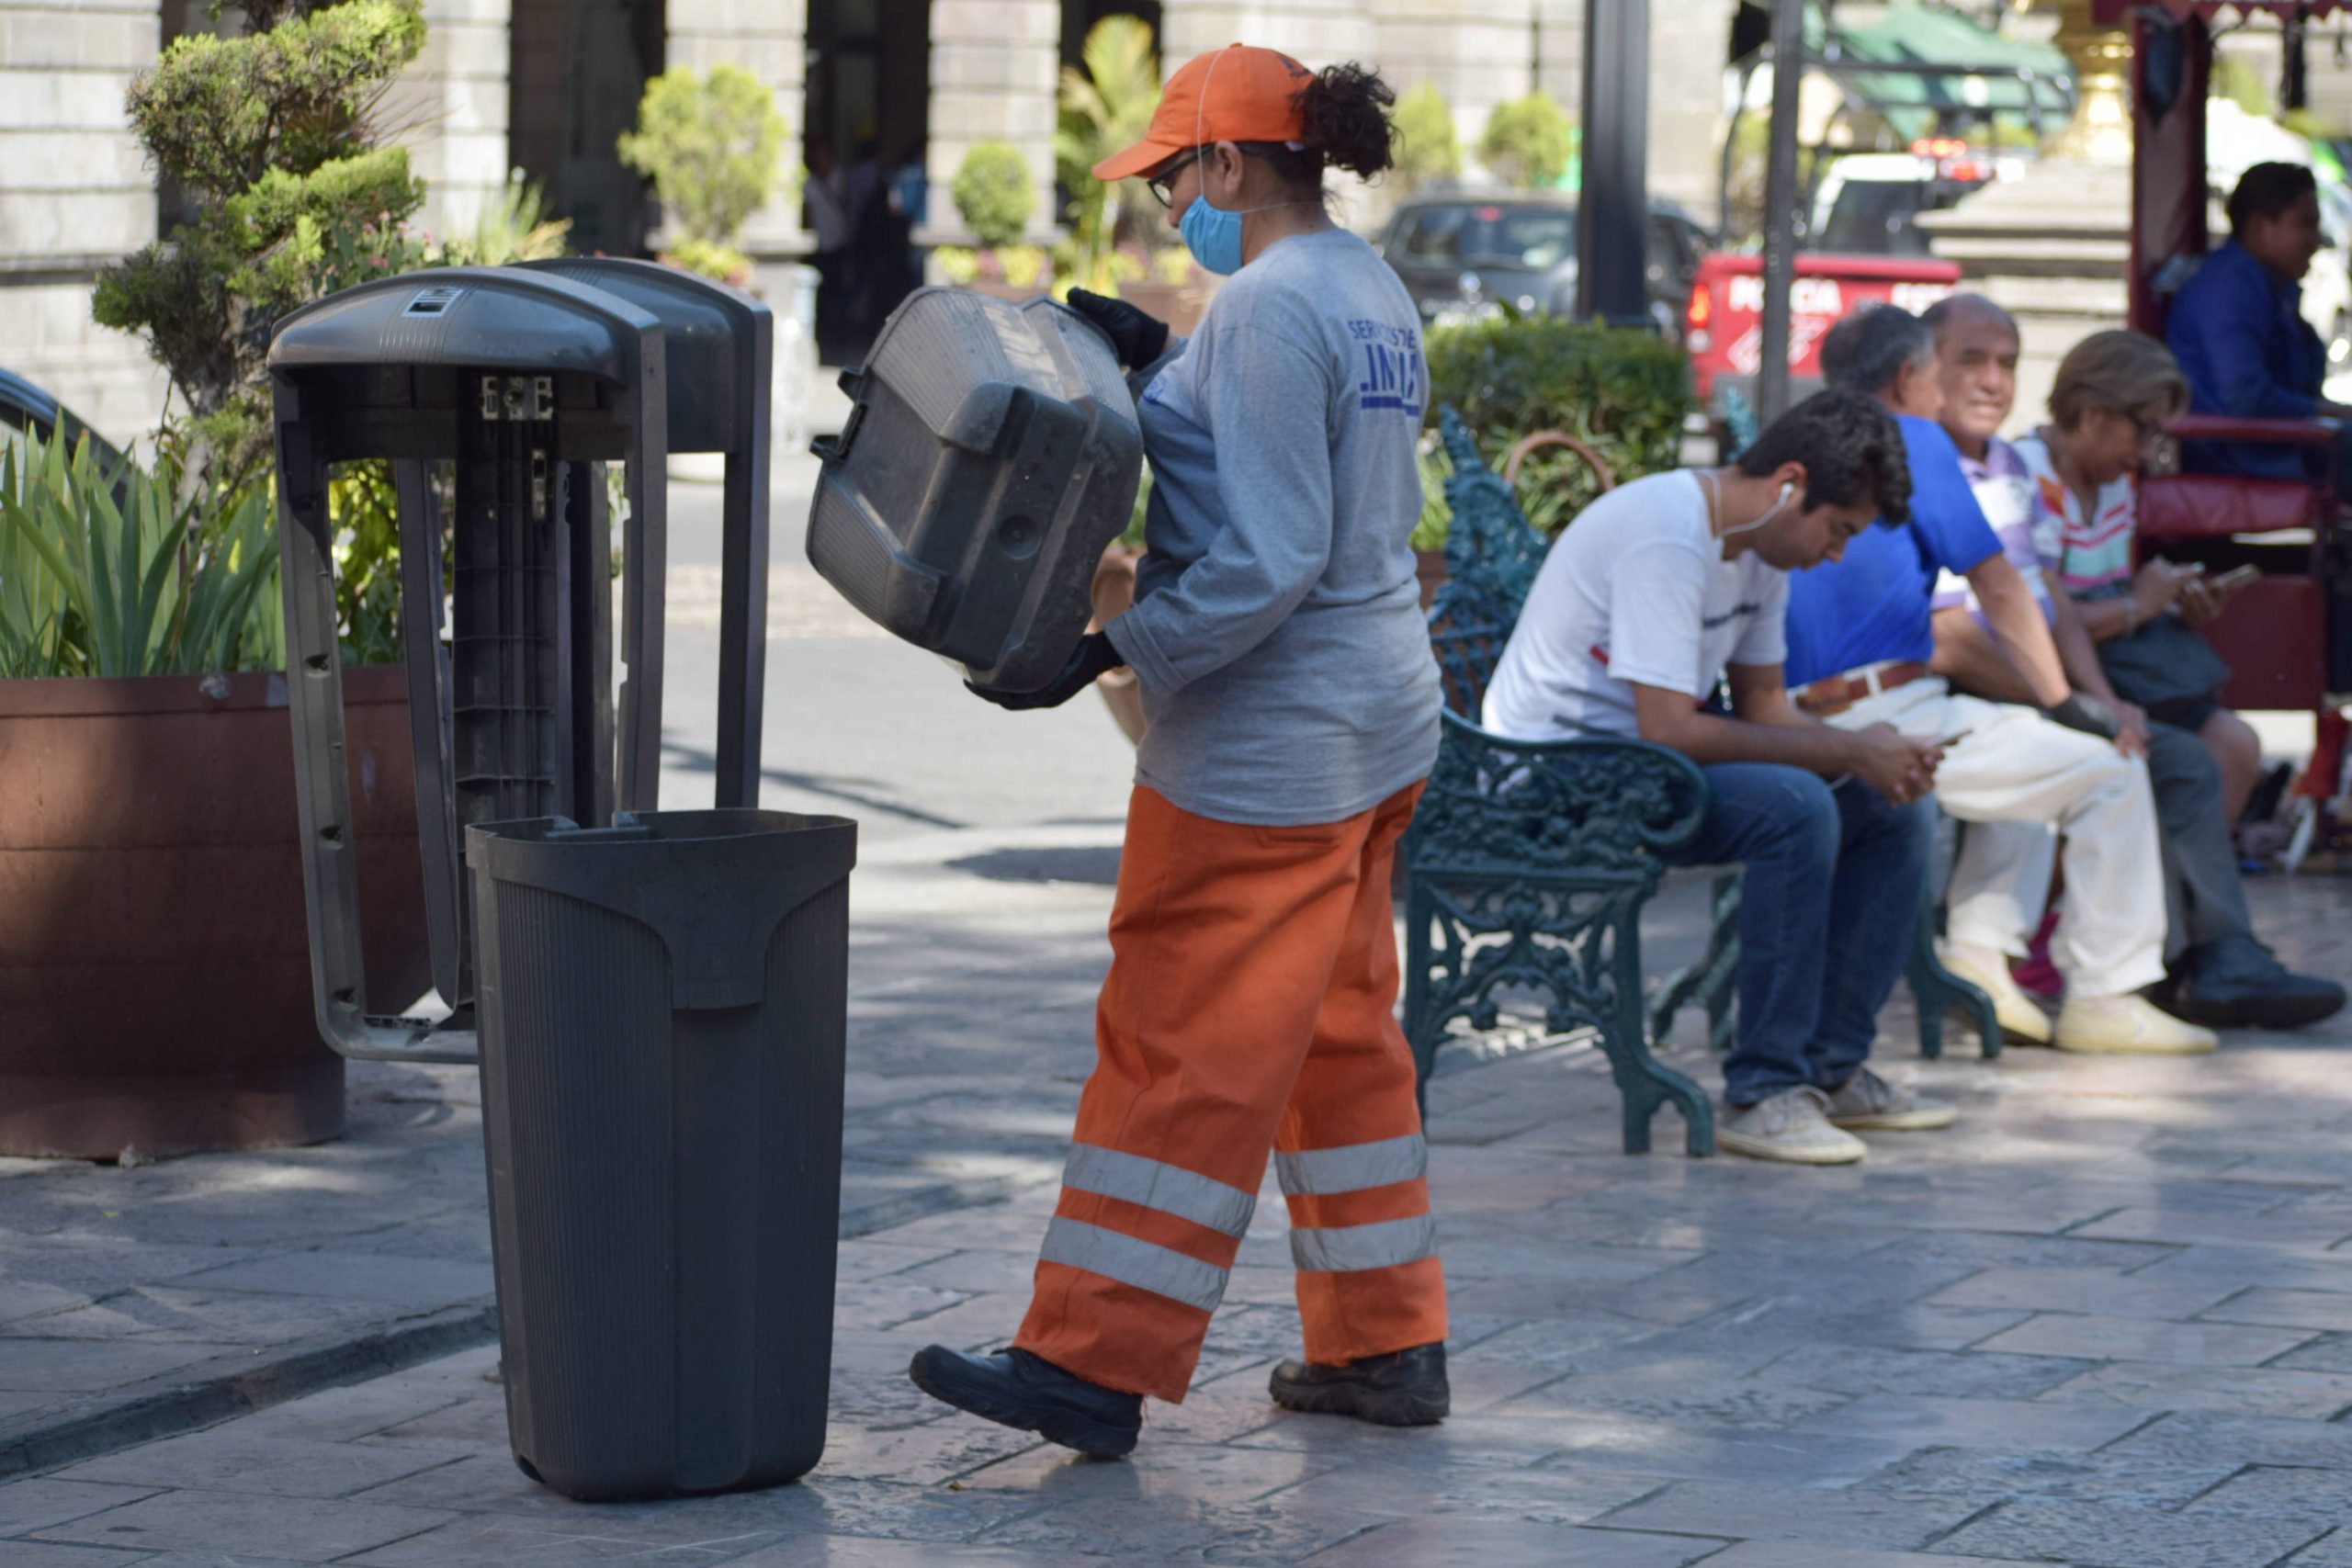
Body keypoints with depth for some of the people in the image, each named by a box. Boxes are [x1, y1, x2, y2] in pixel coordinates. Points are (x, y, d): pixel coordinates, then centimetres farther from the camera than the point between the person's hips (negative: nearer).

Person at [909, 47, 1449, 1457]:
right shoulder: (1374, 293, 11)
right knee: (1341, 1037, 16)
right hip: (1380, 719, 10)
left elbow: (1268, 560, -23)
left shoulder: (1269, 306, -18)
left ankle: (1094, 1364, -1)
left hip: (1267, 747, -10)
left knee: (1183, 1050, -5)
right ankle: (1386, 1343, 20)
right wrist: (1159, 359, 14)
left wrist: (1110, 651, -20)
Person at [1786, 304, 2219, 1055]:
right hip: (1886, 723, -9)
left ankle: (1980, 951, 18)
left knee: (2025, 750, 31)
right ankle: (2103, 999, 0)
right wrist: (2063, 703, 9)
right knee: (2112, 771, 0)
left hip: (1806, 729, 9)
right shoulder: (1913, 441, -2)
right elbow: (1999, 591, 0)